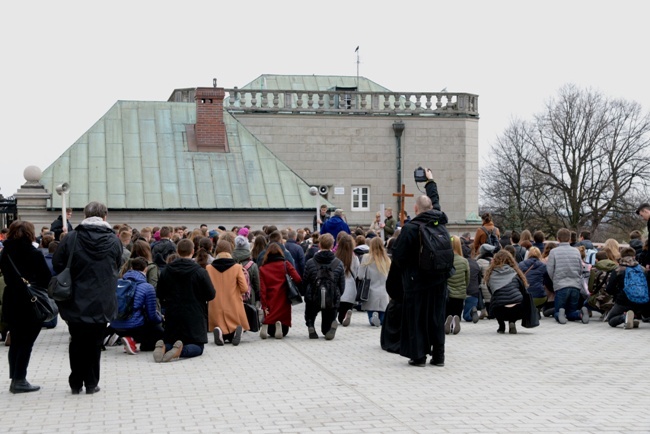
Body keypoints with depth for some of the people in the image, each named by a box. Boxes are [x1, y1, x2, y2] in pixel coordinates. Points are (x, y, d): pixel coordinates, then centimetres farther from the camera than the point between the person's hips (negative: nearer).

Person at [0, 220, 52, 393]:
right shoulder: (34, 254, -14)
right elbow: (47, 278, -11)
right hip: (31, 304, -6)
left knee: (15, 342, 14)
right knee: (26, 343, 1)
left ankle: (15, 379, 15)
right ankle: (19, 380, -1)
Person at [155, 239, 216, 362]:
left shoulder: (166, 271, 1)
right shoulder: (200, 272, -10)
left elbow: (160, 295, 8)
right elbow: (211, 295, -7)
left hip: (172, 316, 3)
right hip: (194, 317, -3)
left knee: (169, 342, 19)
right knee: (197, 347, 5)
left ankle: (163, 347, -18)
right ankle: (182, 351, -28)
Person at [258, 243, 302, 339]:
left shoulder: (262, 268, 2)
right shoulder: (285, 264, 1)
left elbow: (262, 289, -4)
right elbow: (298, 279, -9)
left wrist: (264, 306, -5)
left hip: (270, 302, 1)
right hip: (284, 302, -1)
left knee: (271, 331, 13)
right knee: (284, 329, 9)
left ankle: (266, 325, -19)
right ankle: (279, 325, -24)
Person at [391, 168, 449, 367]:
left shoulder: (410, 228, -16)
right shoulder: (439, 221, 0)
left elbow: (397, 255, -14)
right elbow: (436, 202, 22)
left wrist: (405, 268, 10)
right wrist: (430, 182, 38)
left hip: (416, 281, -5)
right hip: (439, 281, 5)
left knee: (416, 318, 4)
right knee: (437, 318, 11)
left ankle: (418, 356, 5)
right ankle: (438, 355, 15)